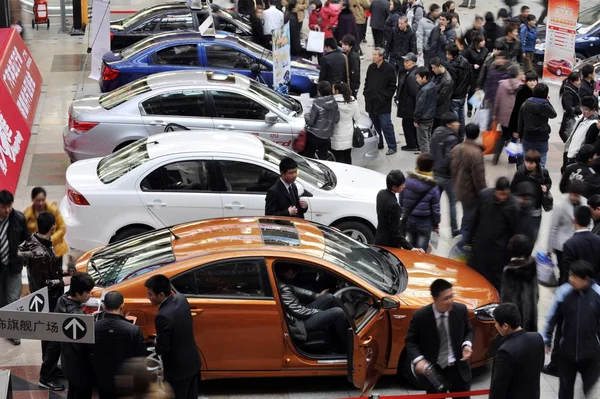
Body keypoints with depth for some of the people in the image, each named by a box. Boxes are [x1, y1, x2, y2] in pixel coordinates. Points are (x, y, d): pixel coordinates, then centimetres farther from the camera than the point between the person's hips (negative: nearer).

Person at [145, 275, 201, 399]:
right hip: (193, 362, 8)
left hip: (178, 368, -8)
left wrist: (154, 344, -1)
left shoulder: (163, 316, -31)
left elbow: (162, 348, -22)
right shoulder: (181, 299, -6)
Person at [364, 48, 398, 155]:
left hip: (383, 104, -6)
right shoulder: (371, 67, 9)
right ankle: (378, 144, 27)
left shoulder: (389, 69, -10)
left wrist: (385, 97, -13)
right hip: (371, 102, 7)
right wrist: (366, 93, 9)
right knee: (375, 125, 14)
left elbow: (392, 86, -8)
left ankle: (392, 147, 2)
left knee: (386, 126, -6)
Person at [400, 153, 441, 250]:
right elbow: (435, 209, -10)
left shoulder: (408, 180, -12)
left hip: (408, 220, 3)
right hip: (424, 222, -3)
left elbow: (401, 201, -1)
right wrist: (436, 224, 6)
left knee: (412, 247, 22)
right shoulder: (433, 187, -18)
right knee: (421, 250, 8)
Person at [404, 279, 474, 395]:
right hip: (434, 371, -2)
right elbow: (410, 341, -4)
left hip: (459, 369, 3)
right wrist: (418, 359, -21)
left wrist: (467, 344, -11)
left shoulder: (460, 310, -7)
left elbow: (468, 331, 10)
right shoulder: (420, 316, -16)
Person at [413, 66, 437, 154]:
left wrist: (416, 119, -11)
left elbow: (419, 106, -20)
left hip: (423, 120, -9)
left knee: (423, 142, 0)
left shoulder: (424, 90, -24)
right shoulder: (433, 86, 3)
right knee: (428, 139, 20)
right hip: (431, 118, 9)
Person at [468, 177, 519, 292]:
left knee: (495, 280, 4)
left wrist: (510, 252, -6)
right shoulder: (485, 195, -11)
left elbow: (513, 231, -11)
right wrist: (470, 237, 12)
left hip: (498, 249, -4)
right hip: (480, 244, 4)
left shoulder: (513, 205, -20)